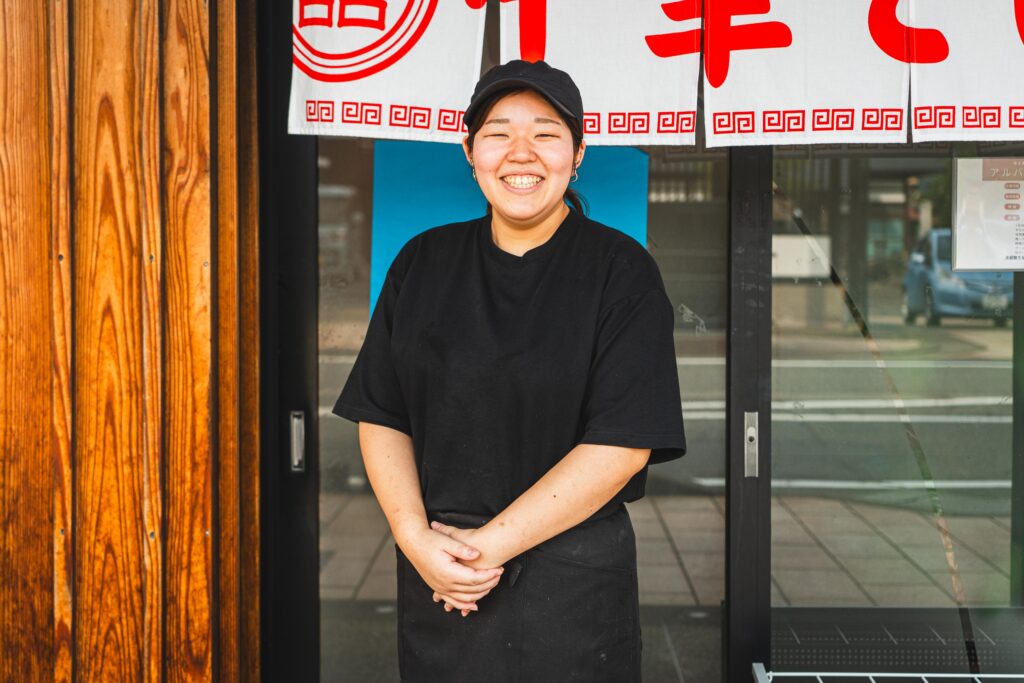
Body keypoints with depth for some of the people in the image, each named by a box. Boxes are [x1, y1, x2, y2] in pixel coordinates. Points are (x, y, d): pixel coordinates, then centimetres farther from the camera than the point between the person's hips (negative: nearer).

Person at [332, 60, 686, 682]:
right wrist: (417, 540, -11)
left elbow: (622, 443, -14)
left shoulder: (622, 270, -7)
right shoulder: (425, 262, 5)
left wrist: (490, 543, -15)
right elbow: (381, 417, 4)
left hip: (574, 582, -3)